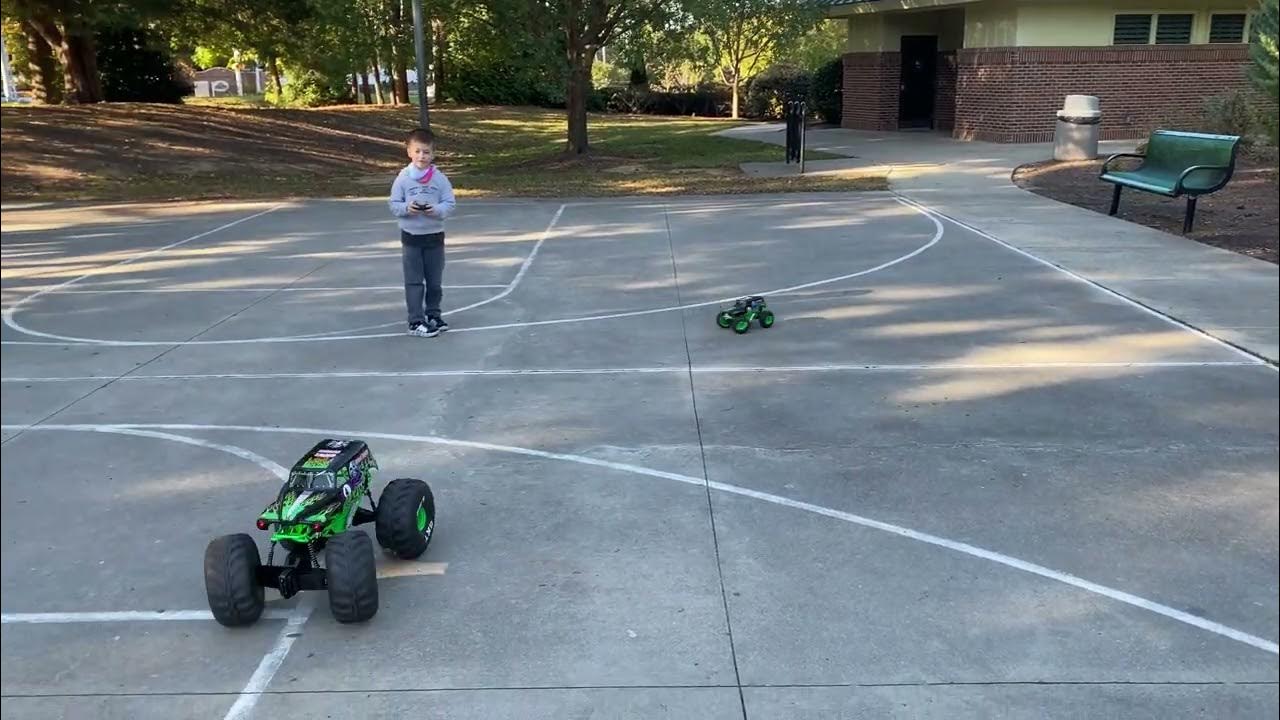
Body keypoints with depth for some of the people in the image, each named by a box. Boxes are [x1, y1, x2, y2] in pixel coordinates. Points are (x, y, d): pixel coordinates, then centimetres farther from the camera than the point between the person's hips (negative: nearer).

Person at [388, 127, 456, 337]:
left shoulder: (440, 178, -5)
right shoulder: (403, 178, -6)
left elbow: (450, 204, -6)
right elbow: (394, 204, -3)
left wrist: (436, 210, -24)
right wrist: (406, 208, -22)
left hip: (435, 236, 1)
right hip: (410, 236, -1)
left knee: (435, 280, 14)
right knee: (414, 282, 2)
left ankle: (433, 314, 31)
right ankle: (416, 321, 6)